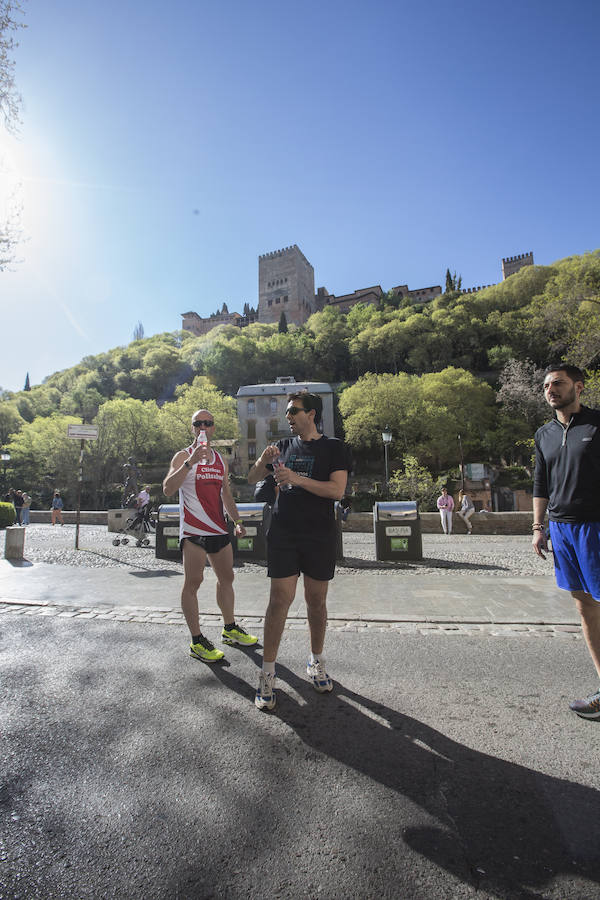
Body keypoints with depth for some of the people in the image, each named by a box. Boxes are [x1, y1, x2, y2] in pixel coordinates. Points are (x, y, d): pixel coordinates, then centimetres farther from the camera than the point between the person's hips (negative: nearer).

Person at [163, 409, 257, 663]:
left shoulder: (220, 459, 14)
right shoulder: (183, 456, -5)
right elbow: (168, 489, -19)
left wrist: (237, 521, 15)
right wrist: (190, 462, -27)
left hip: (219, 529, 7)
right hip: (193, 530, -7)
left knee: (226, 578, 14)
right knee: (193, 581, -2)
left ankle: (230, 629, 30)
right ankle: (197, 641, 9)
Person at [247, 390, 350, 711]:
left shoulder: (333, 447, 1)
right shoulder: (283, 446, 11)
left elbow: (337, 490, -12)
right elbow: (252, 480, 14)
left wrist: (297, 478, -20)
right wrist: (263, 460, -7)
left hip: (320, 536, -1)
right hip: (283, 534, 2)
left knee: (316, 601, 10)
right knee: (280, 600, -2)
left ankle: (316, 663, 30)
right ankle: (267, 674, 10)